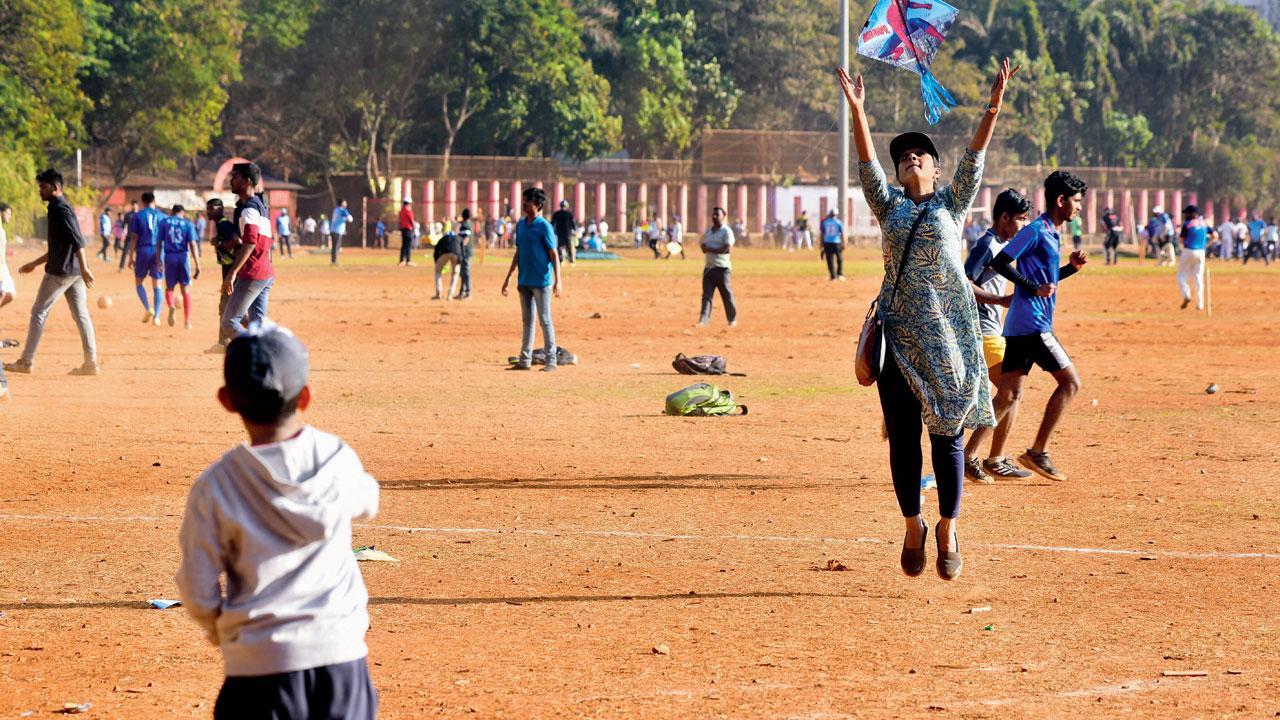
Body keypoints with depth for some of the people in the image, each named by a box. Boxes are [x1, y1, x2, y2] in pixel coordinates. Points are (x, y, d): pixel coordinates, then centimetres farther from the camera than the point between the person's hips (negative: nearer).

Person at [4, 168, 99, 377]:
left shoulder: (60, 209, -13)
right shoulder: (60, 208, 18)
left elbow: (77, 241, -23)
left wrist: (84, 269, -30)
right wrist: (34, 264, 30)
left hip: (60, 272, -9)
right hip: (74, 271, 9)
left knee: (39, 312, 0)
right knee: (80, 315, 6)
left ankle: (26, 361, 5)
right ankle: (91, 363, 2)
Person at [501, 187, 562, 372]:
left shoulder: (544, 227, -9)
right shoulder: (520, 225, 11)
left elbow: (554, 254, -11)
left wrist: (558, 280, -18)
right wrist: (508, 277, 18)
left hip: (541, 281, -7)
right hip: (524, 281, 7)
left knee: (545, 320, -4)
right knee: (527, 321, 11)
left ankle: (551, 361, 1)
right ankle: (525, 360, 15)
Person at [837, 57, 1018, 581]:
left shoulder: (952, 204, 9)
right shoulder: (889, 205, 11)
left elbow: (974, 159, -2)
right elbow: (867, 162, 0)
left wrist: (993, 109, -15)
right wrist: (857, 111, -12)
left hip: (949, 335, -1)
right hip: (900, 335, 1)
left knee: (948, 433, 0)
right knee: (903, 434, 1)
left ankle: (947, 530, 12)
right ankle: (913, 526, 16)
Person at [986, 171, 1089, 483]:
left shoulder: (1051, 234, 19)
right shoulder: (1036, 231, -10)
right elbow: (999, 263, -17)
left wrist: (1072, 267, 13)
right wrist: (1034, 288, -18)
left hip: (1019, 327, 9)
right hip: (1032, 325, -9)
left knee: (1009, 396, 6)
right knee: (1070, 382, -3)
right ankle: (1038, 452, -2)